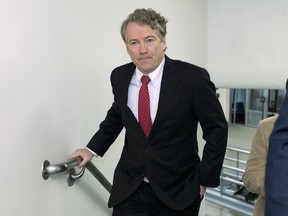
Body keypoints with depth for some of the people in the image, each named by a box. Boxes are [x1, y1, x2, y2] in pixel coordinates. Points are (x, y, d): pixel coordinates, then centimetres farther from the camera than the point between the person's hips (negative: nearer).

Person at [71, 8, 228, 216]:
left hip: (178, 189, -2)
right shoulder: (120, 77, -2)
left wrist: (205, 178, -5)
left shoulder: (193, 78, -15)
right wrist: (93, 148, 12)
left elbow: (217, 129, -6)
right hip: (130, 188, 3)